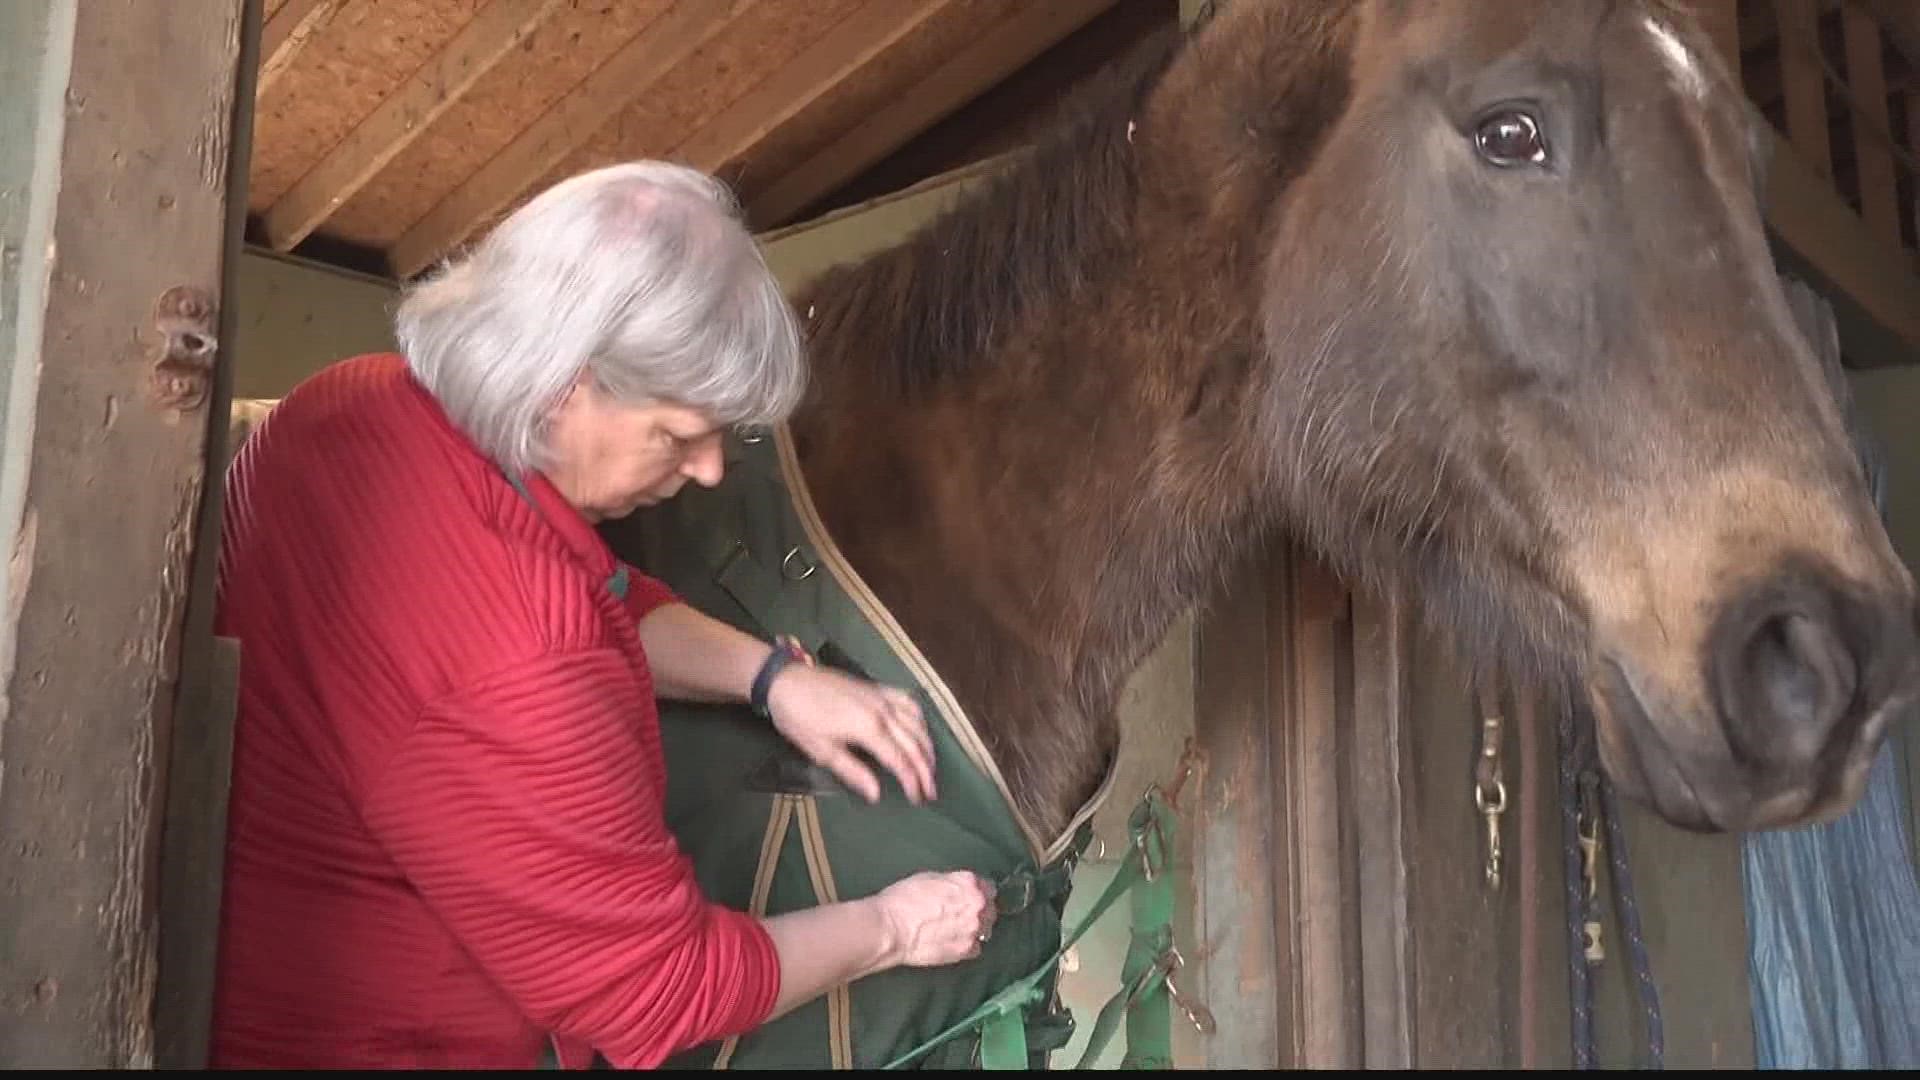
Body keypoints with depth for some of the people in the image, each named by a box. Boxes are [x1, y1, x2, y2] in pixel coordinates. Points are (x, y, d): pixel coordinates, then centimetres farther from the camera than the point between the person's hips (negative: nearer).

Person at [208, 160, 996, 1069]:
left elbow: (601, 602, 7)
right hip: (367, 1042, -8)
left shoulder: (355, 404, -9)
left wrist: (770, 676, -4)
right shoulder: (504, 673, -36)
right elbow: (659, 988, -22)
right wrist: (887, 931, -9)